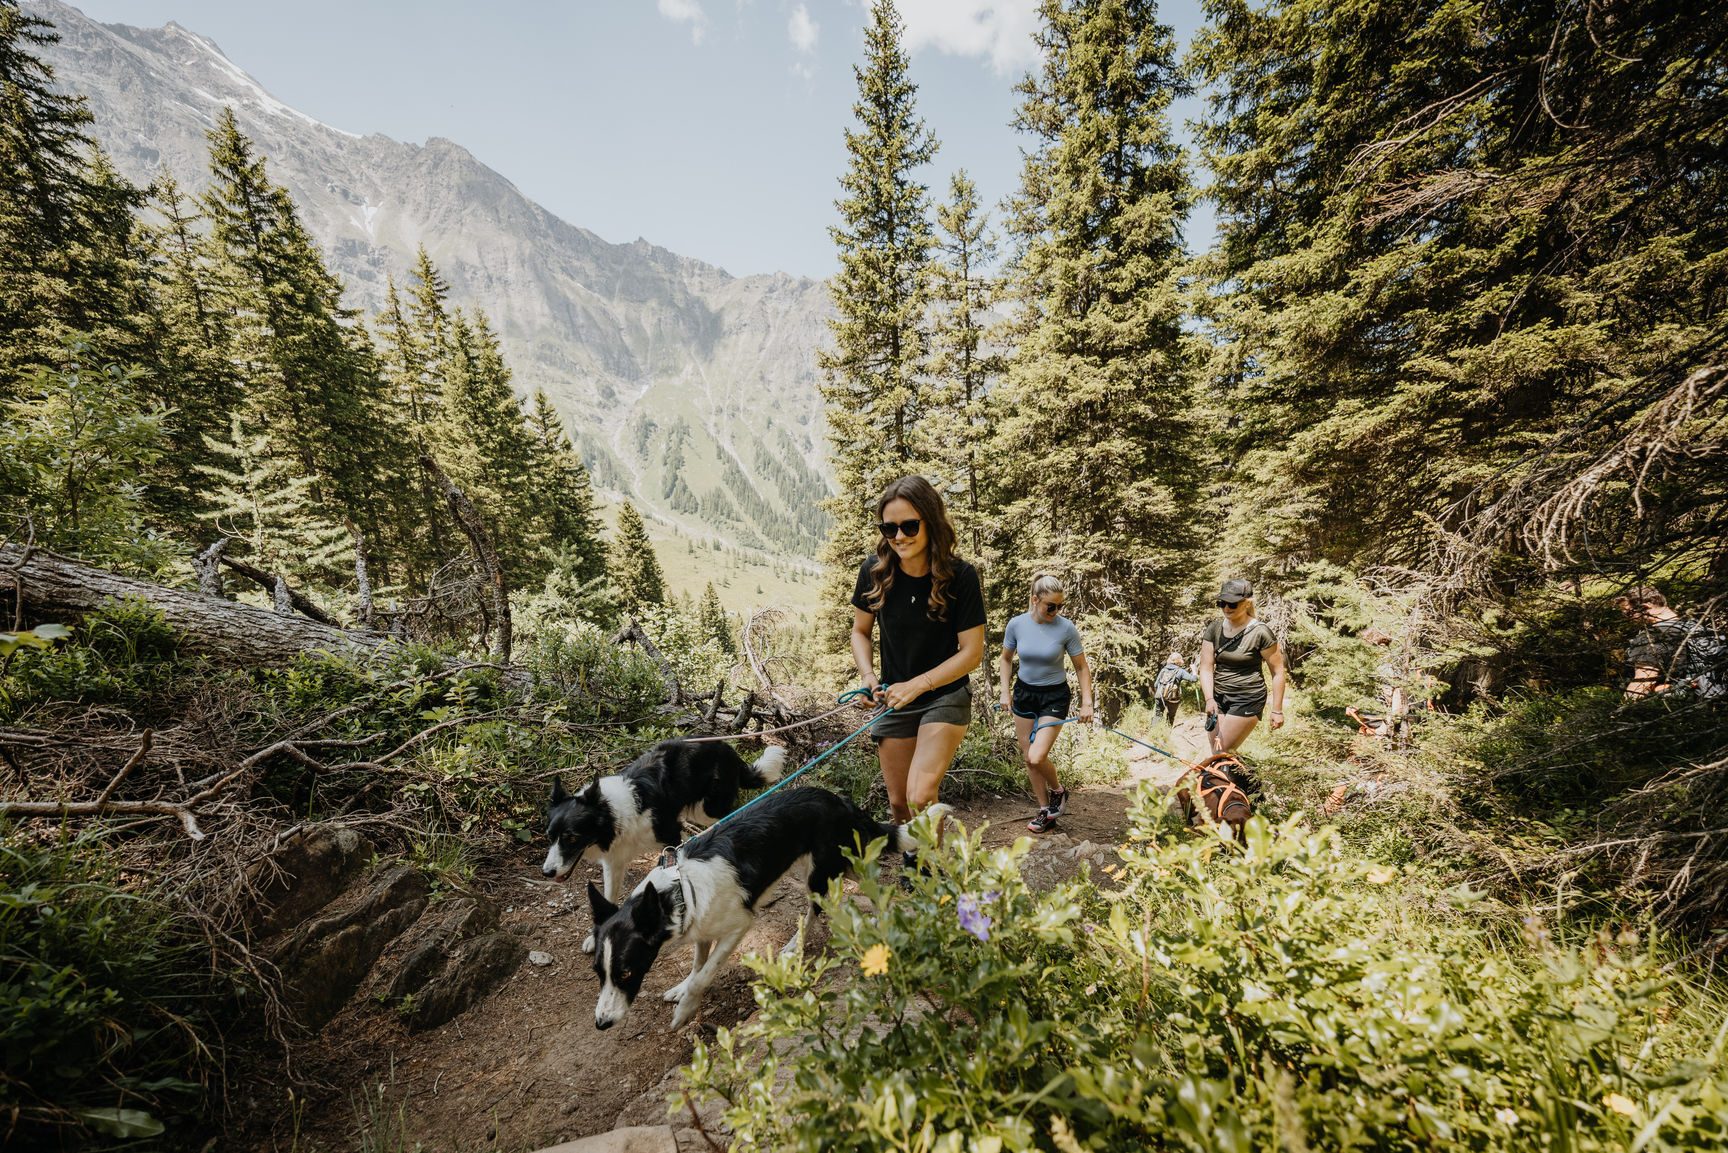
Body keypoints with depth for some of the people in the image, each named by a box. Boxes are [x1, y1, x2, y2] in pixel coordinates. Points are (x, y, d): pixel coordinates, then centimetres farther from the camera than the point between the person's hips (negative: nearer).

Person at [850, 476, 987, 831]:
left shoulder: (960, 575, -18)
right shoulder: (874, 571, -10)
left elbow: (972, 652, -13)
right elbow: (860, 631, 4)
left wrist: (916, 685, -21)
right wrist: (868, 676, -13)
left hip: (945, 698, -3)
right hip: (894, 699, 3)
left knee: (920, 796, -20)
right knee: (899, 804, 12)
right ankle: (911, 857, 38)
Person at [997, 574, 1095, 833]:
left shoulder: (1066, 628, -15)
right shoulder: (1016, 624, -10)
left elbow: (1081, 667, -4)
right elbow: (1006, 659, 7)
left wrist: (1087, 702, -9)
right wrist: (1005, 691, 1)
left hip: (1054, 696, -3)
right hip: (1024, 693, 3)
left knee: (1037, 758, -15)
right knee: (1027, 756, 7)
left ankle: (1058, 791, 18)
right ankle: (1045, 811, 25)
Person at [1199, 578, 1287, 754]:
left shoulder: (1260, 632, -11)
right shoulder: (1214, 629, 0)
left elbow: (1278, 672, -6)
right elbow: (1206, 667, -3)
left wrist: (1277, 710, -6)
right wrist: (1209, 699, -17)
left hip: (1247, 700, -5)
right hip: (1218, 698, 5)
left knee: (1222, 753, -10)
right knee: (1215, 755, 5)